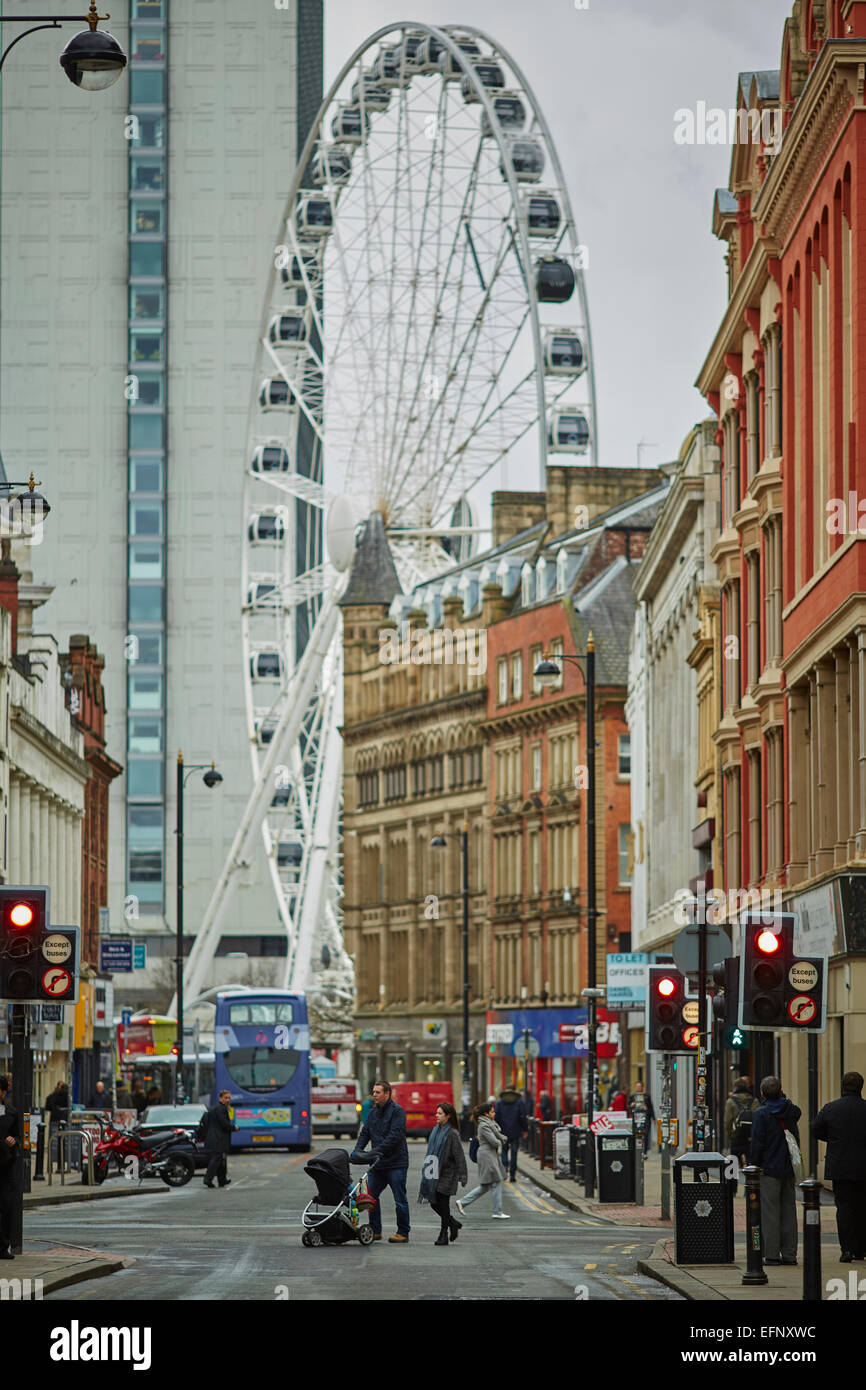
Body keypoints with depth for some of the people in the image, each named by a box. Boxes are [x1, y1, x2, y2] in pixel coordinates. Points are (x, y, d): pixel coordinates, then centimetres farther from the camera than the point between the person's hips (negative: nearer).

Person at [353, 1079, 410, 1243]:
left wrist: (378, 1150, -25)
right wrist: (358, 1150, -4)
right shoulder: (373, 1111, 14)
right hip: (377, 1164, 7)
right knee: (371, 1196, 6)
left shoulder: (397, 1111, -9)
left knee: (400, 1199, -1)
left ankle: (403, 1233, 5)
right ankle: (375, 1231, 14)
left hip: (396, 1163, -7)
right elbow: (365, 1132, 13)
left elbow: (395, 1136, -18)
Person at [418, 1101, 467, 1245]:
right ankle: (453, 1224, 26)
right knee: (434, 1203, 7)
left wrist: (462, 1176, -15)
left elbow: (459, 1156, -13)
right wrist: (428, 1168, 20)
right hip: (434, 1174, 7)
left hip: (446, 1175, -7)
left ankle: (443, 1234, 5)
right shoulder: (436, 1131, 10)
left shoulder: (452, 1134, -12)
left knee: (443, 1204, -4)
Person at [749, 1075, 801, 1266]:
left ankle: (772, 1255, -4)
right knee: (788, 1211, 10)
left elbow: (757, 1143, -13)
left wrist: (753, 1165, -4)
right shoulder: (791, 1110, 3)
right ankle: (789, 1254, 11)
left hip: (769, 1170, -5)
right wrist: (783, 1098, 15)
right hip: (789, 1168, 5)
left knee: (770, 1213, -2)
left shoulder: (761, 1113, -11)